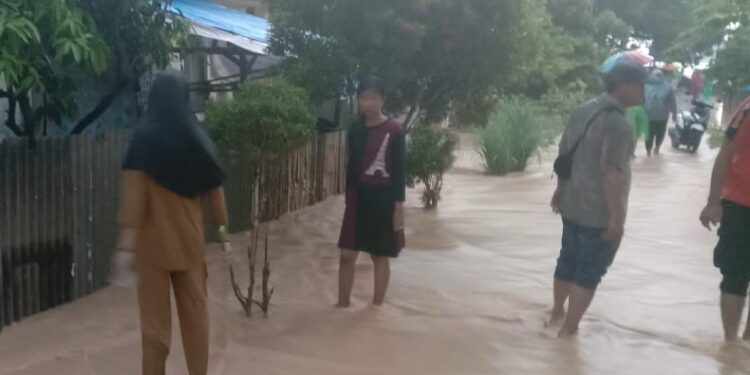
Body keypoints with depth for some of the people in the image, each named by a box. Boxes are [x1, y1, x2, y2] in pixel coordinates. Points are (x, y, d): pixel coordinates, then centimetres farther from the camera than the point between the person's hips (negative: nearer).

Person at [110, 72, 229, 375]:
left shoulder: (145, 139, -10)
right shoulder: (199, 140, 1)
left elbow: (134, 193, -14)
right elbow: (215, 190, 5)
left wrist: (126, 243, -14)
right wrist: (223, 229, 16)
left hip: (153, 242, -3)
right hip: (190, 241, 3)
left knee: (156, 319, 5)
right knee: (195, 312, 12)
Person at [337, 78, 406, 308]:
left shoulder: (394, 130, -8)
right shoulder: (356, 130, 7)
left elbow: (399, 170, -9)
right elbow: (351, 167, 13)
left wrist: (398, 206, -12)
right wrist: (349, 200, 14)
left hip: (383, 198, -5)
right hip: (358, 197, 5)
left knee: (380, 256, 6)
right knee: (347, 254, 4)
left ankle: (377, 306, 17)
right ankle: (343, 304, 17)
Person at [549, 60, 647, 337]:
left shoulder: (583, 111, 6)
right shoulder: (617, 123, -21)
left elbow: (564, 153, 14)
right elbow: (611, 174, -26)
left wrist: (561, 189, 24)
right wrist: (616, 216, -22)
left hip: (572, 205, 8)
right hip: (599, 213, -8)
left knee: (568, 261, 21)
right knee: (589, 272, 4)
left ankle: (557, 313, 37)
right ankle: (569, 329, 11)